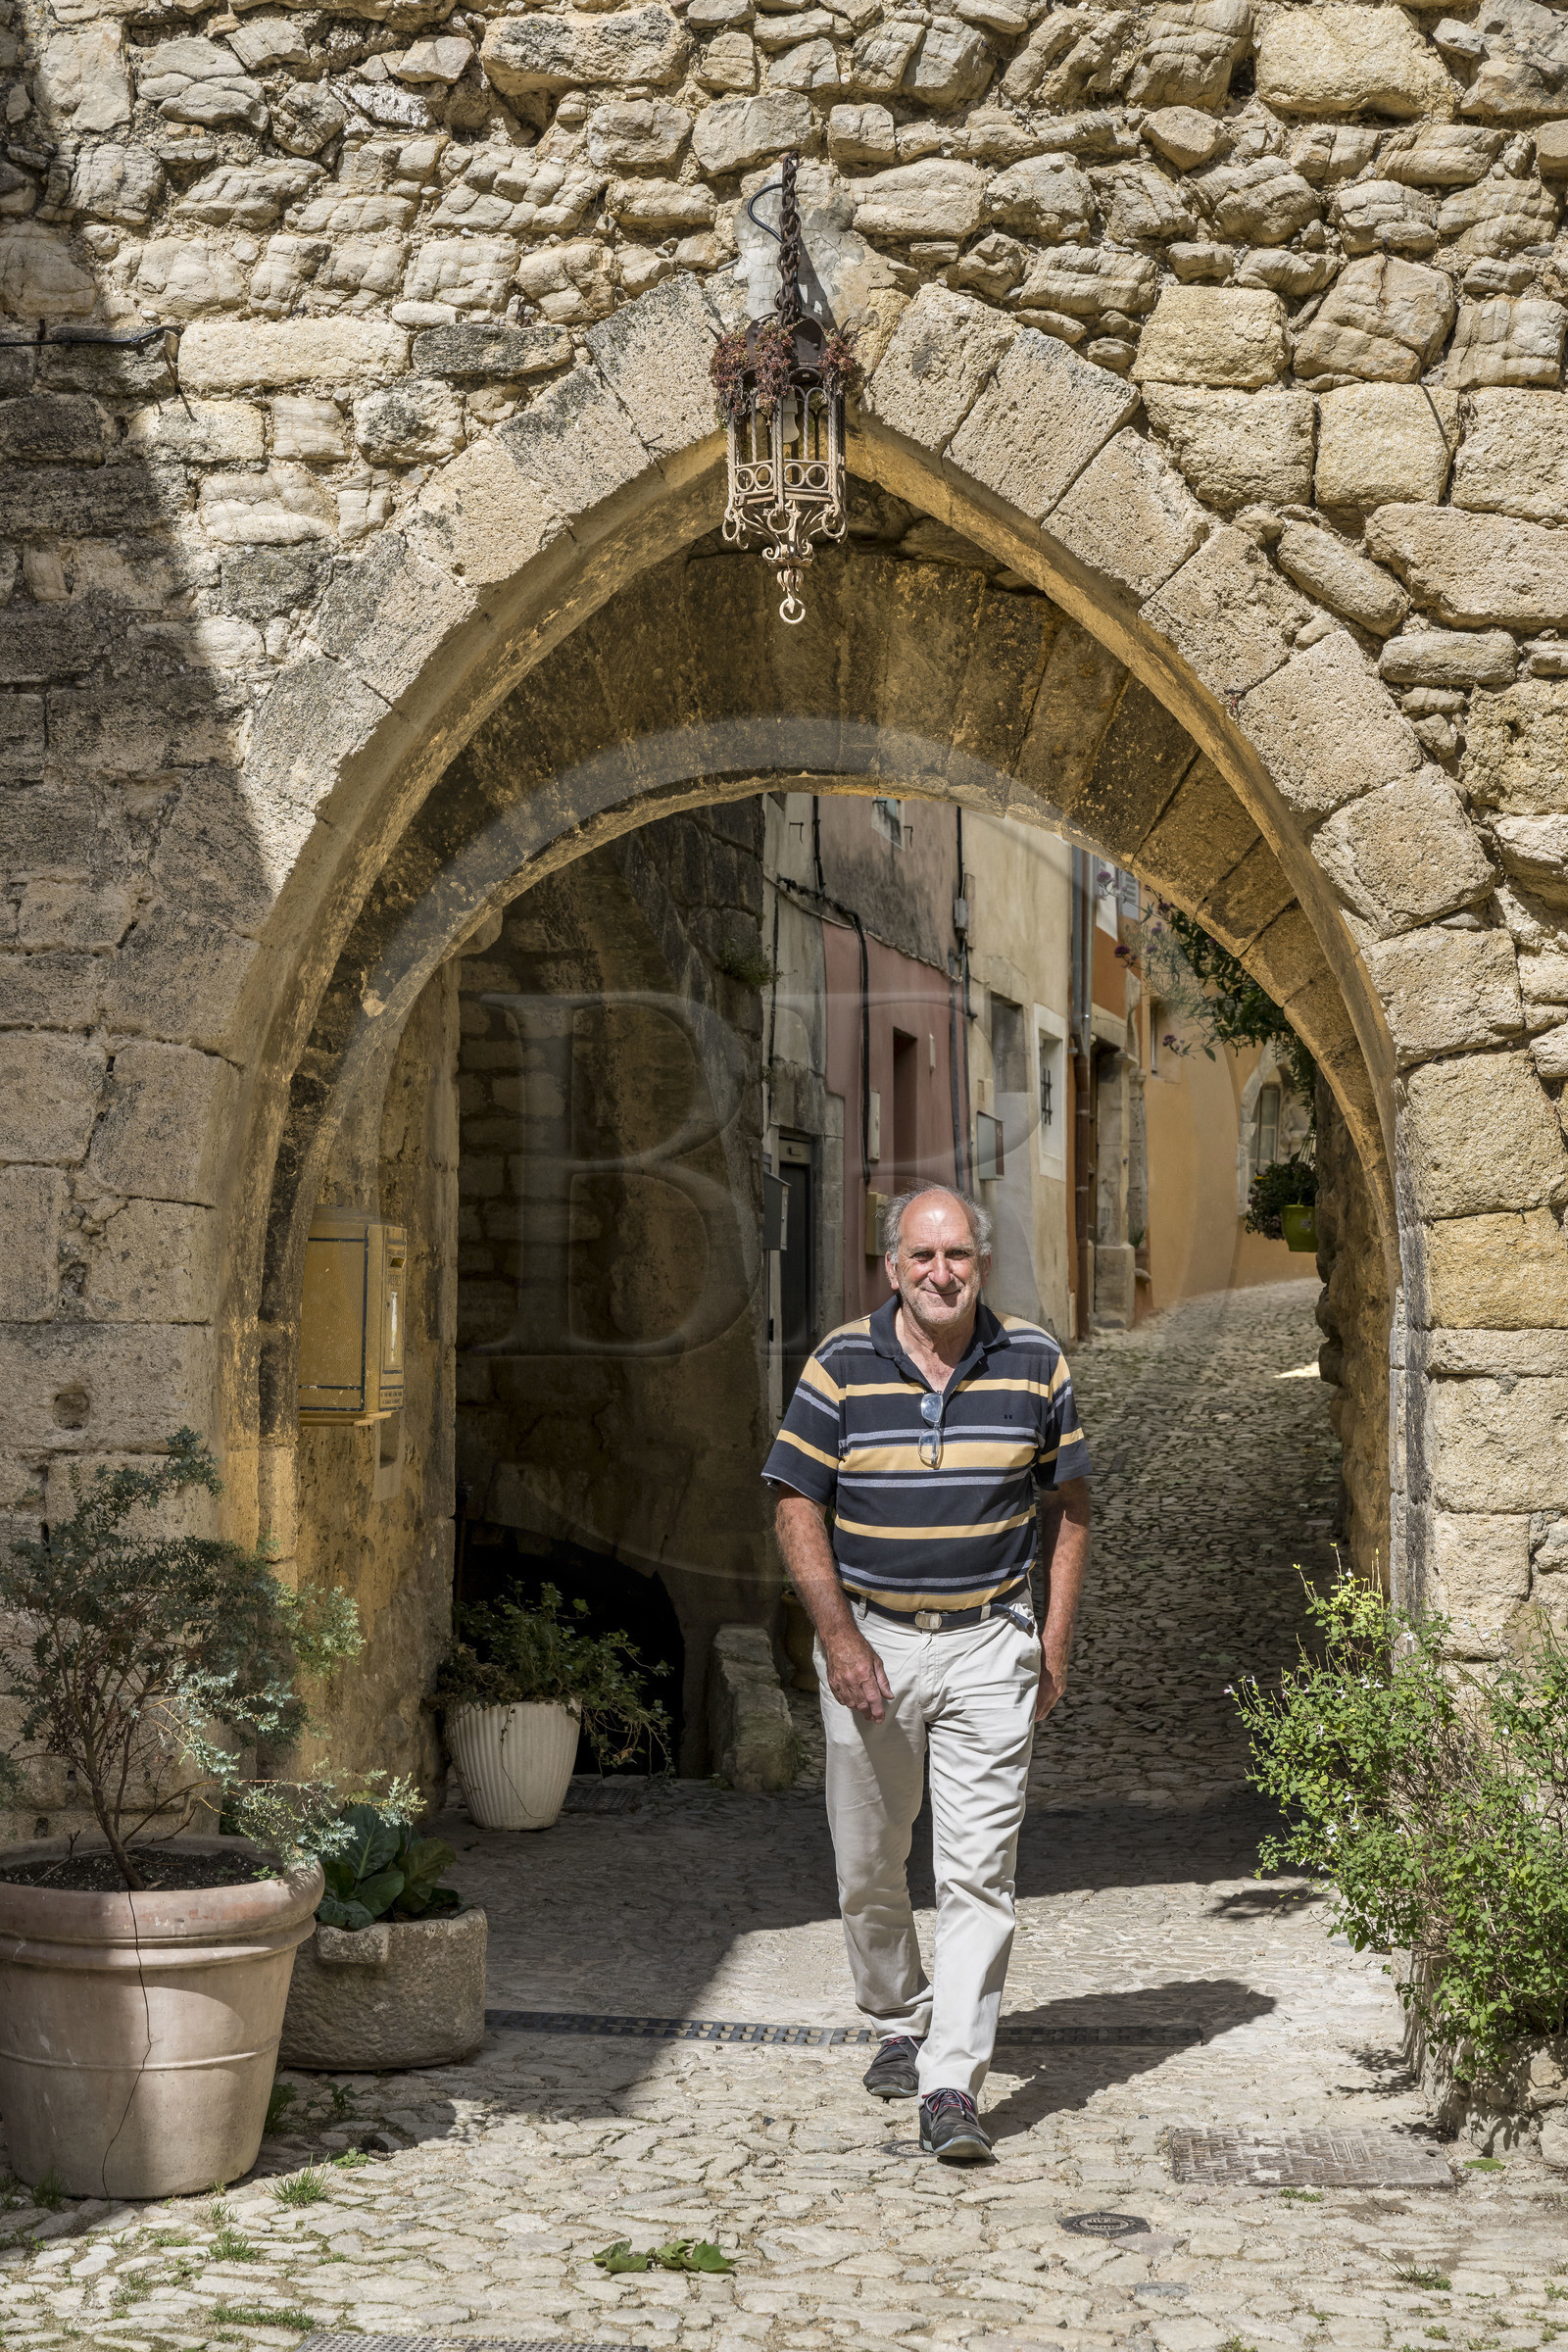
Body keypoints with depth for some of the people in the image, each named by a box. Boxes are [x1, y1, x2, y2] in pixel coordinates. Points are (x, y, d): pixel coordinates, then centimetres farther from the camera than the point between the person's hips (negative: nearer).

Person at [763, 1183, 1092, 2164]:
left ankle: (953, 2083, -5)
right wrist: (838, 1637, -10)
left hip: (990, 1646, -1)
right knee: (868, 1867, 12)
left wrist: (1057, 1641, 2)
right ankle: (900, 2025, 35)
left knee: (980, 1873, -8)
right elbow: (799, 1508, -2)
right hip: (870, 1640, 1)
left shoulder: (1035, 1364, -2)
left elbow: (1068, 1504, 7)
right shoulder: (842, 1365, -5)